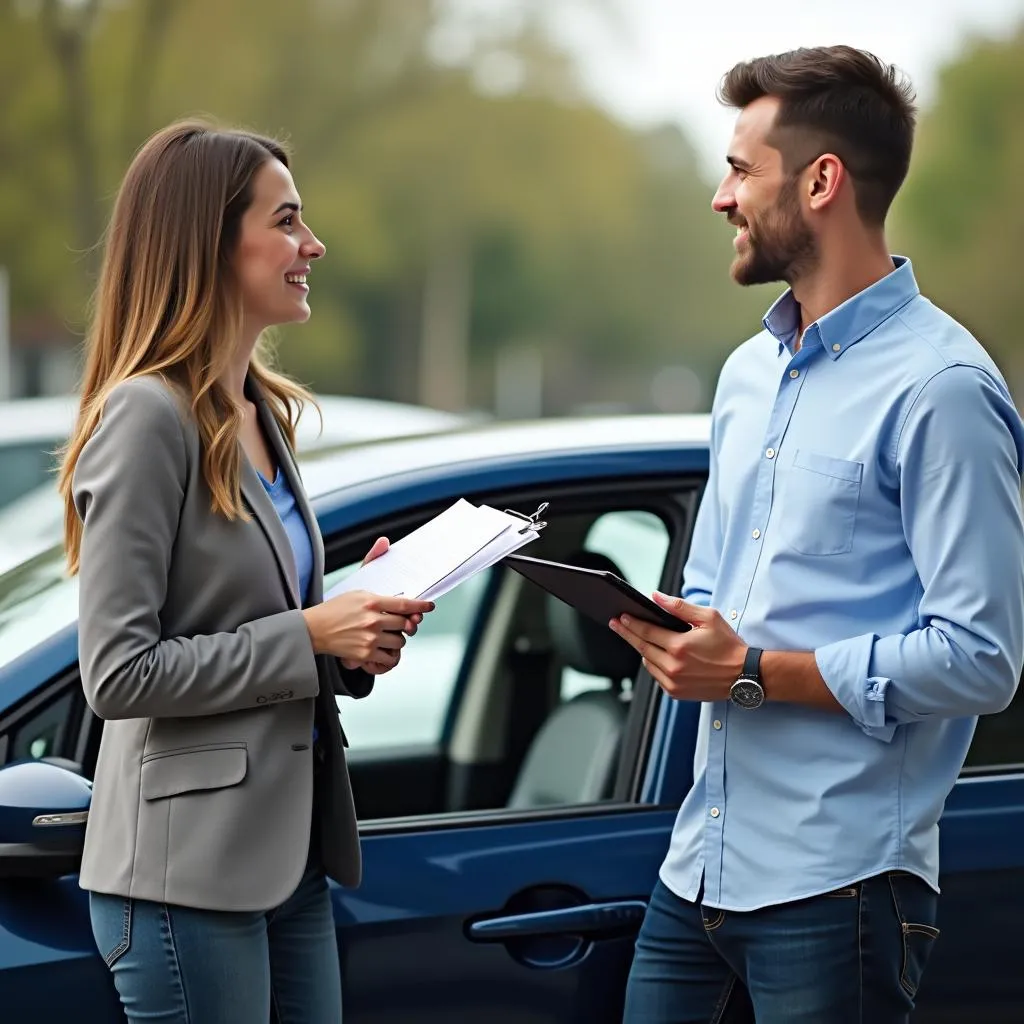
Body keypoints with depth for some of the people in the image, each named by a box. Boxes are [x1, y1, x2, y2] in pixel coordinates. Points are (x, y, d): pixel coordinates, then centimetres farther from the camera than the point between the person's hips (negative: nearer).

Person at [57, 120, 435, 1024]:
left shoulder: (262, 414, 12)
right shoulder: (147, 416, -14)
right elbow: (118, 674, -17)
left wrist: (357, 631, 3)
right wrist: (307, 635, -16)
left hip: (289, 849, 9)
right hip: (189, 871, -8)